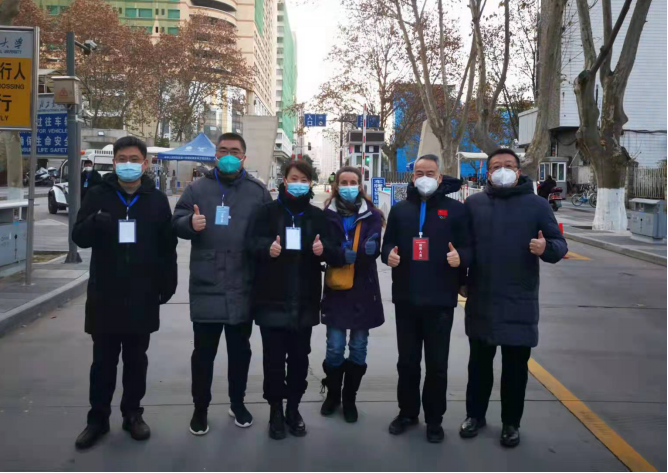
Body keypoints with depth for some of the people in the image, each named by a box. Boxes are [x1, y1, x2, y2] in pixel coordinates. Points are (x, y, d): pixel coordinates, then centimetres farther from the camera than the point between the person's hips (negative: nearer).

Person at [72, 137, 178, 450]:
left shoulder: (157, 199, 2)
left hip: (142, 295, 0)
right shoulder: (98, 195, 2)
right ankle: (98, 417, 21)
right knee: (103, 360, 8)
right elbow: (79, 237, -2)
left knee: (136, 359, 11)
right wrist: (94, 223, -24)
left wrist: (167, 284, -1)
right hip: (104, 294, 0)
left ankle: (132, 413, 24)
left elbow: (167, 246, 4)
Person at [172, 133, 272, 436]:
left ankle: (238, 403, 32)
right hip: (206, 286, -1)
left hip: (243, 287, 1)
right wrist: (190, 223, -19)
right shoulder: (198, 188, 5)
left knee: (240, 349, 14)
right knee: (204, 351, 7)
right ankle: (200, 408, 24)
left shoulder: (258, 192, 6)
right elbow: (177, 222, 3)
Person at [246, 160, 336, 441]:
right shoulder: (267, 211, 2)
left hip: (304, 301, 2)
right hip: (272, 299, -2)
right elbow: (252, 242, -9)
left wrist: (323, 249, -20)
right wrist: (267, 247, -30)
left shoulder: (318, 216, 8)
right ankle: (276, 412, 18)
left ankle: (293, 409, 27)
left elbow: (334, 252, 3)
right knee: (274, 358, 3)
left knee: (299, 357, 11)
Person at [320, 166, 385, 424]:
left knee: (358, 348, 7)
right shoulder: (327, 215, 2)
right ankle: (332, 394, 23)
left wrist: (369, 249, -32)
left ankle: (350, 398, 23)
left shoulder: (372, 215, 3)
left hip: (363, 290, 1)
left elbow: (373, 248, -9)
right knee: (335, 348, 1)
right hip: (336, 289, -1)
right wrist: (344, 254, -27)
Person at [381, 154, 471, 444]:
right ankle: (407, 412, 30)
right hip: (406, 298, 3)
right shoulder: (400, 209, 10)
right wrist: (389, 255, -10)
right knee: (407, 361, 13)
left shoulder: (456, 209, 1)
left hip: (440, 300, -3)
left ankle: (434, 419, 22)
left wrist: (460, 257, -22)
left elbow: (469, 247, 0)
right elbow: (388, 244, 12)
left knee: (437, 364, 6)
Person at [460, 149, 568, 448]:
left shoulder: (536, 205, 0)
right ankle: (475, 415, 30)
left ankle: (511, 422, 25)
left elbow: (560, 245, -1)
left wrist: (547, 248, -23)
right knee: (479, 362, 14)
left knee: (515, 366, 9)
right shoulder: (474, 204, 4)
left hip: (519, 303, -1)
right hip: (481, 301, 2)